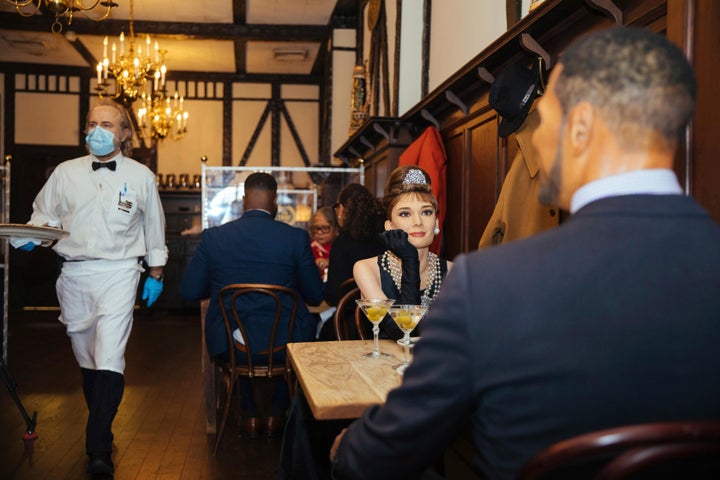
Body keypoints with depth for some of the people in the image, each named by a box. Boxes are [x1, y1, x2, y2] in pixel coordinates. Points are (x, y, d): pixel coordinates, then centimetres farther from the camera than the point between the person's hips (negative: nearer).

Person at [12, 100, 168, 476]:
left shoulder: (141, 176, 5)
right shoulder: (66, 173, 9)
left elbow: (154, 228, 12)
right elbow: (44, 213, 17)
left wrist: (156, 275, 14)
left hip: (118, 273, -3)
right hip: (74, 274, 4)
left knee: (109, 360, -15)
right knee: (87, 360, 12)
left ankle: (98, 450, -12)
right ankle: (102, 428, 29)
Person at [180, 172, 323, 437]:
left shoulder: (213, 236, -5)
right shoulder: (296, 237, -8)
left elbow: (189, 290, 1)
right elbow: (315, 296, -1)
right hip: (283, 343, -1)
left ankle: (250, 415, 39)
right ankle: (276, 414, 37)